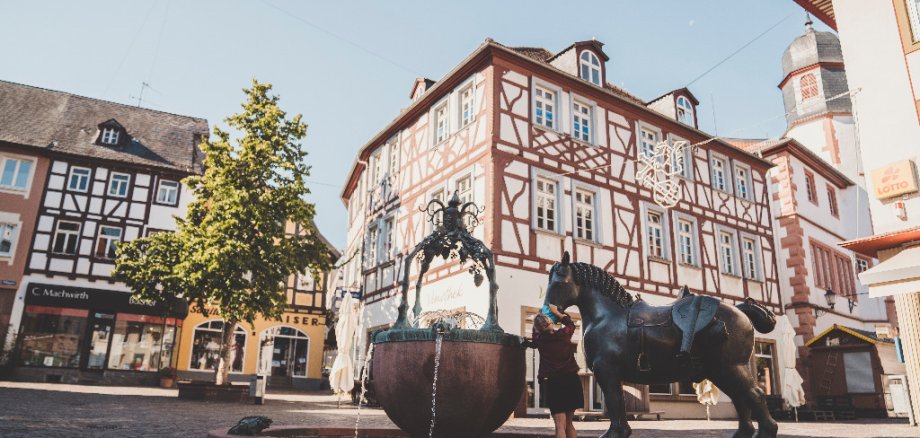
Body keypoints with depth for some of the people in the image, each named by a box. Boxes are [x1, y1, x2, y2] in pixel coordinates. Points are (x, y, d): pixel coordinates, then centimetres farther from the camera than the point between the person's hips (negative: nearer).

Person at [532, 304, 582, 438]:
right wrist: (556, 312, 31)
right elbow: (570, 323, 24)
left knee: (560, 425, -4)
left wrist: (539, 317, 29)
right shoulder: (564, 334, 2)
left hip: (554, 383, -3)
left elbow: (536, 332, 24)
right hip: (572, 380, 3)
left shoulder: (539, 340, 0)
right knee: (569, 423, 18)